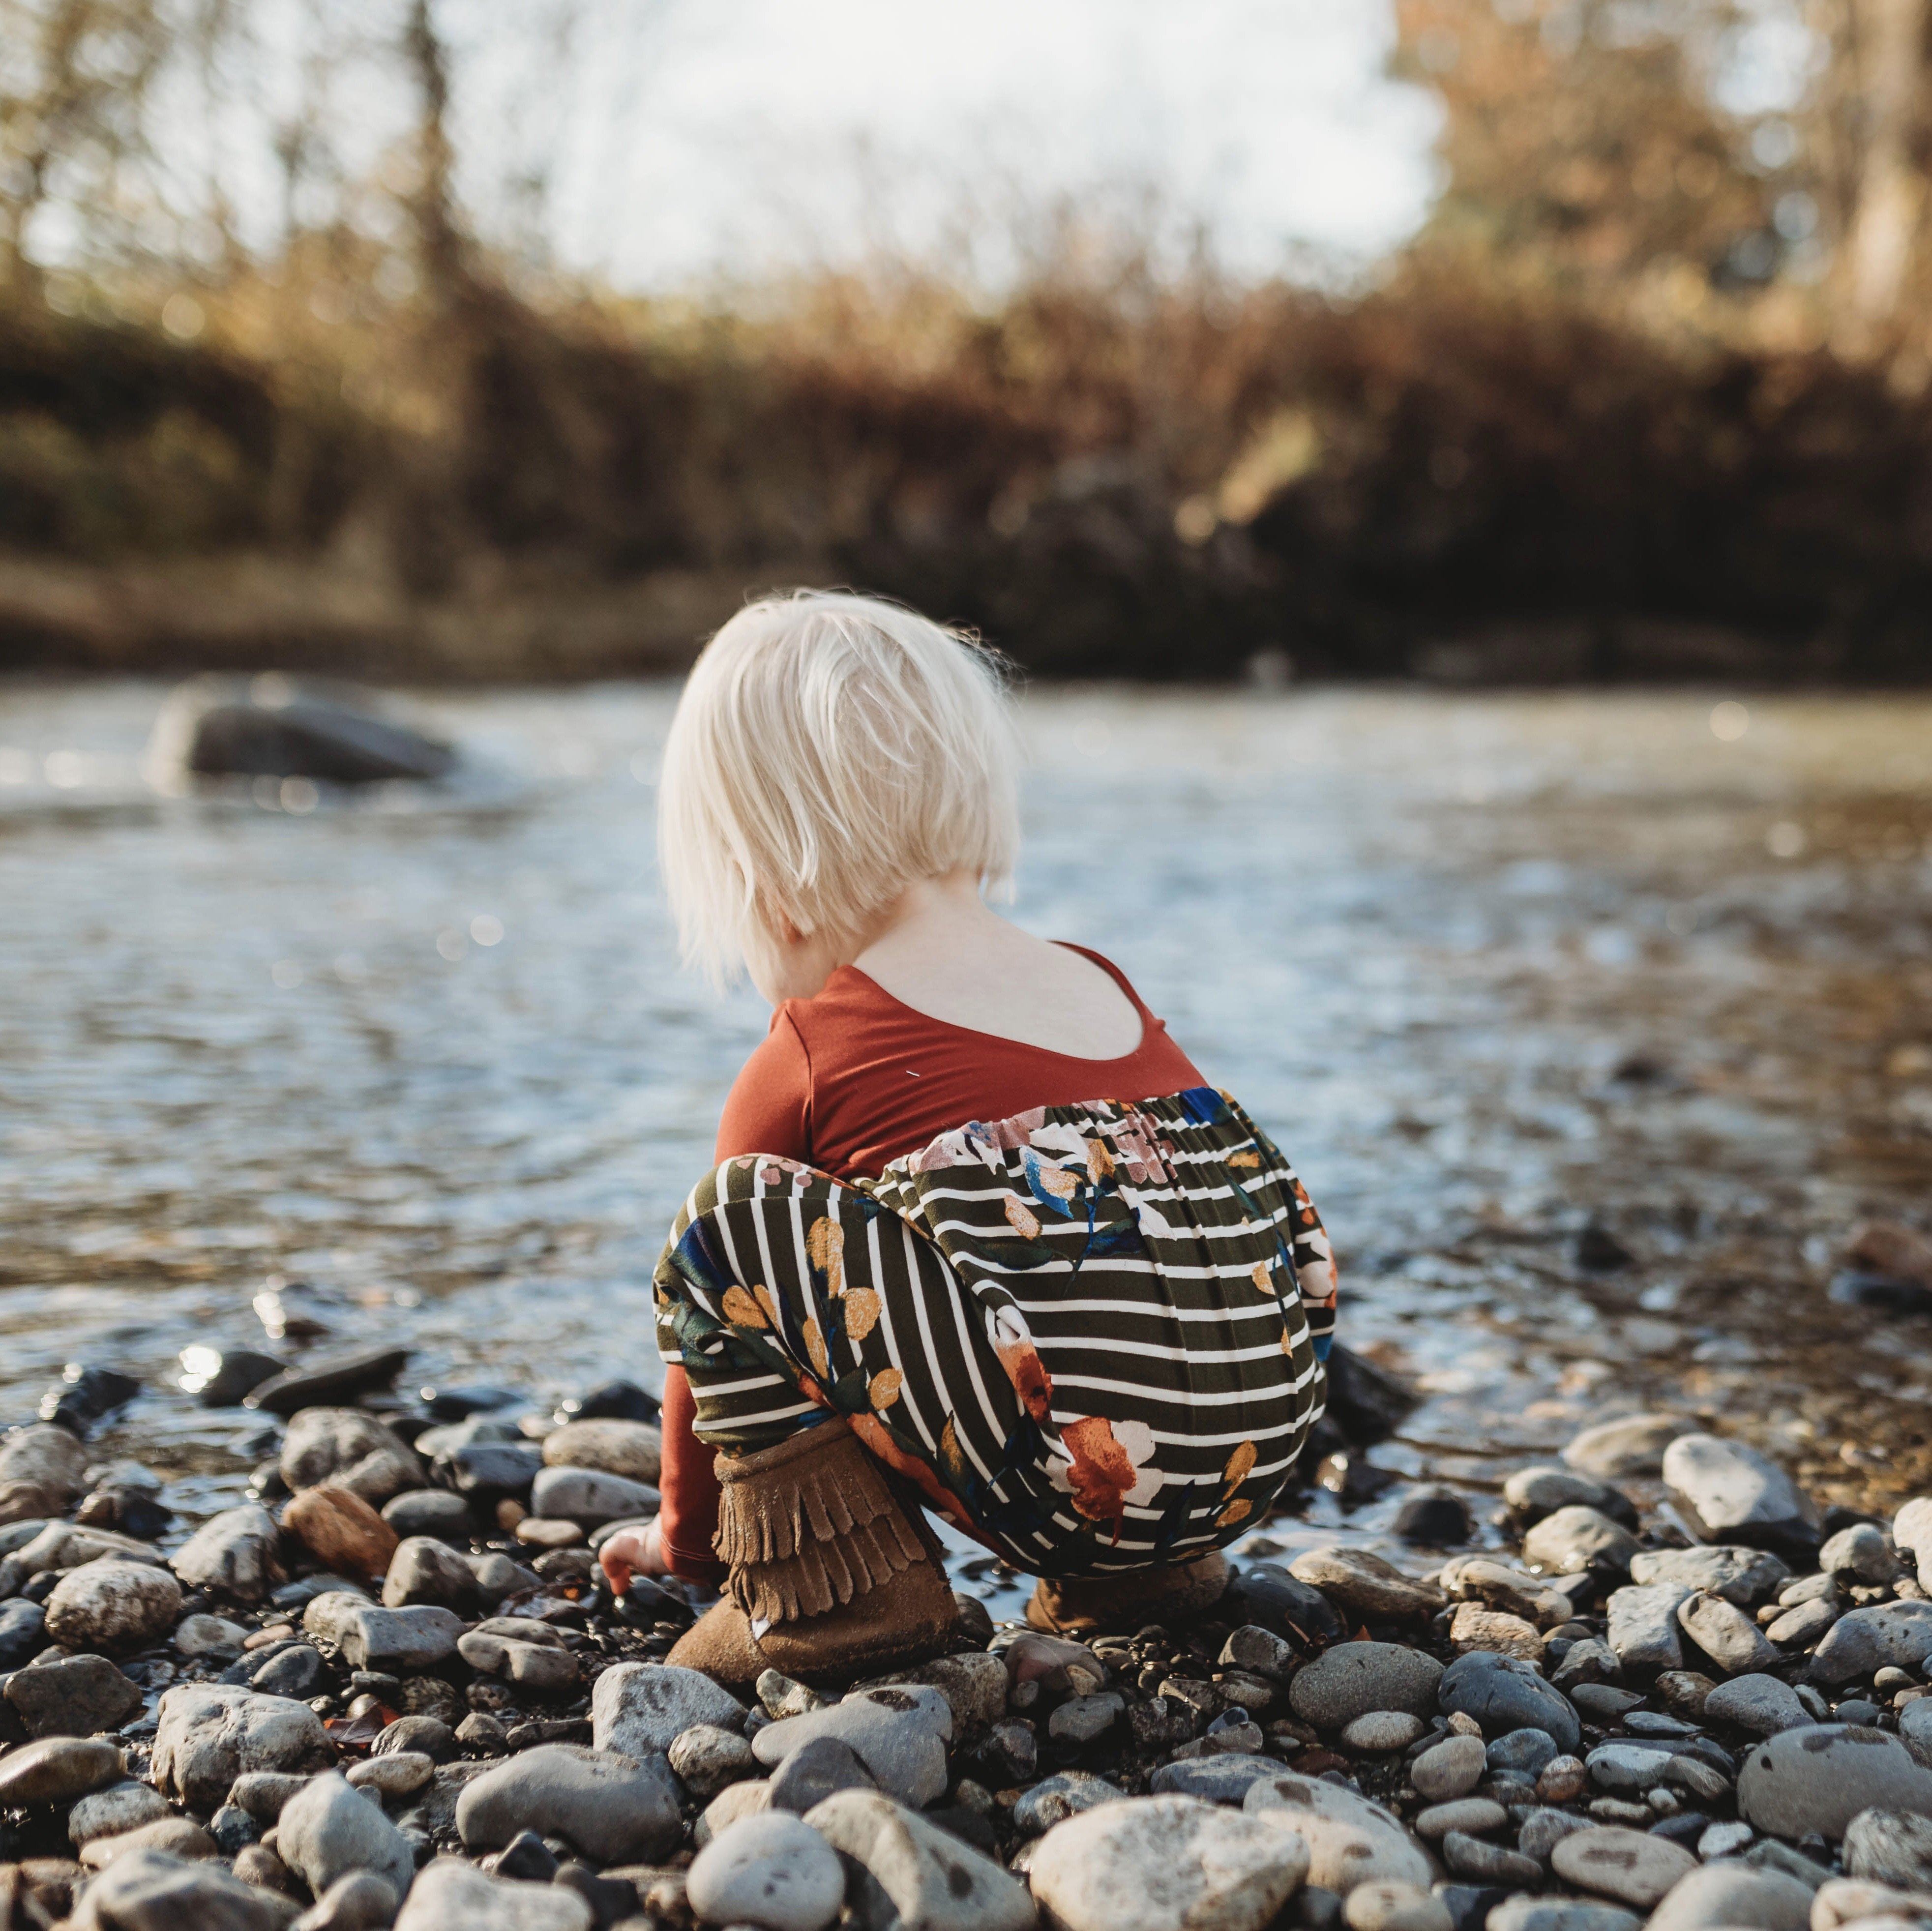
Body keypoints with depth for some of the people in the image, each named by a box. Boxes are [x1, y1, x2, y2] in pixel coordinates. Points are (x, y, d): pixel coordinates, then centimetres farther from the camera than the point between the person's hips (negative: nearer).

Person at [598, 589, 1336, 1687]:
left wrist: (688, 1537, 36)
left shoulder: (808, 1057, 6)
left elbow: (718, 1297, 18)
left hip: (1065, 1471, -7)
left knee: (728, 1226, 2)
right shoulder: (1103, 989, 22)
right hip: (1261, 1460, 7)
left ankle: (829, 1587, 2)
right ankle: (1142, 1571, 25)